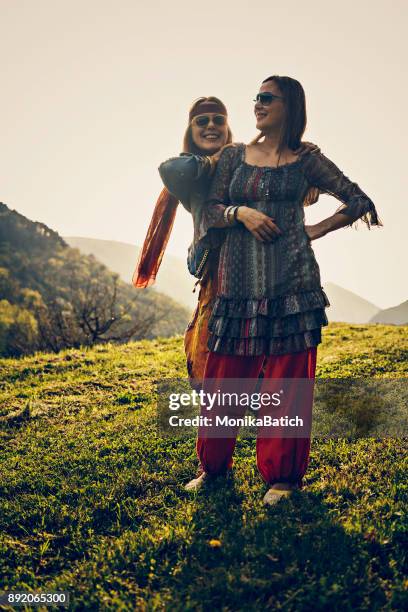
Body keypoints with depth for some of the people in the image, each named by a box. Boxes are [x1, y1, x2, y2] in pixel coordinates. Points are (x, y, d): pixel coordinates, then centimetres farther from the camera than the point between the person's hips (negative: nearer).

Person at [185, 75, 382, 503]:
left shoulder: (306, 160, 7)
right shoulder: (234, 155, 14)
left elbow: (359, 202, 8)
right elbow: (209, 213, 9)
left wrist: (312, 232, 2)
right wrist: (241, 212, -10)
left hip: (290, 282, -2)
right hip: (238, 283, 3)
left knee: (287, 380, 1)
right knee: (221, 377, 4)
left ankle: (283, 475, 16)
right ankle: (213, 465, 23)